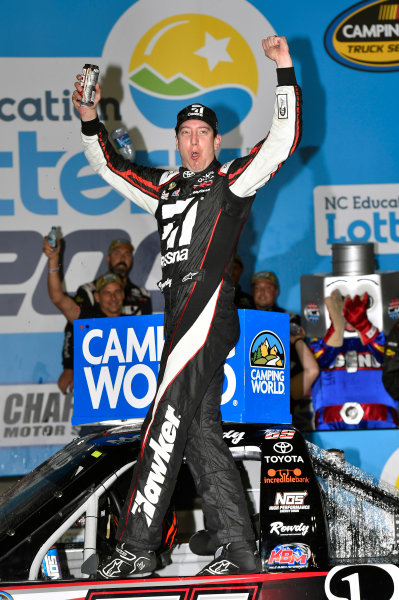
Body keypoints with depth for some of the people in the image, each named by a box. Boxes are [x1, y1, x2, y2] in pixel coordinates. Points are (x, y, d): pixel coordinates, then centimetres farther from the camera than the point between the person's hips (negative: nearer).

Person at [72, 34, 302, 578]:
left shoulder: (233, 181, 5)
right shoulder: (167, 187, 23)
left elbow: (284, 140, -5)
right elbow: (111, 167, 32)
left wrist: (285, 72, -9)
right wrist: (91, 123, 19)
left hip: (208, 313, -8)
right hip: (181, 320, 8)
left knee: (166, 425, -13)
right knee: (200, 432, 4)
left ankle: (136, 550, -14)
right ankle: (240, 553, 5)